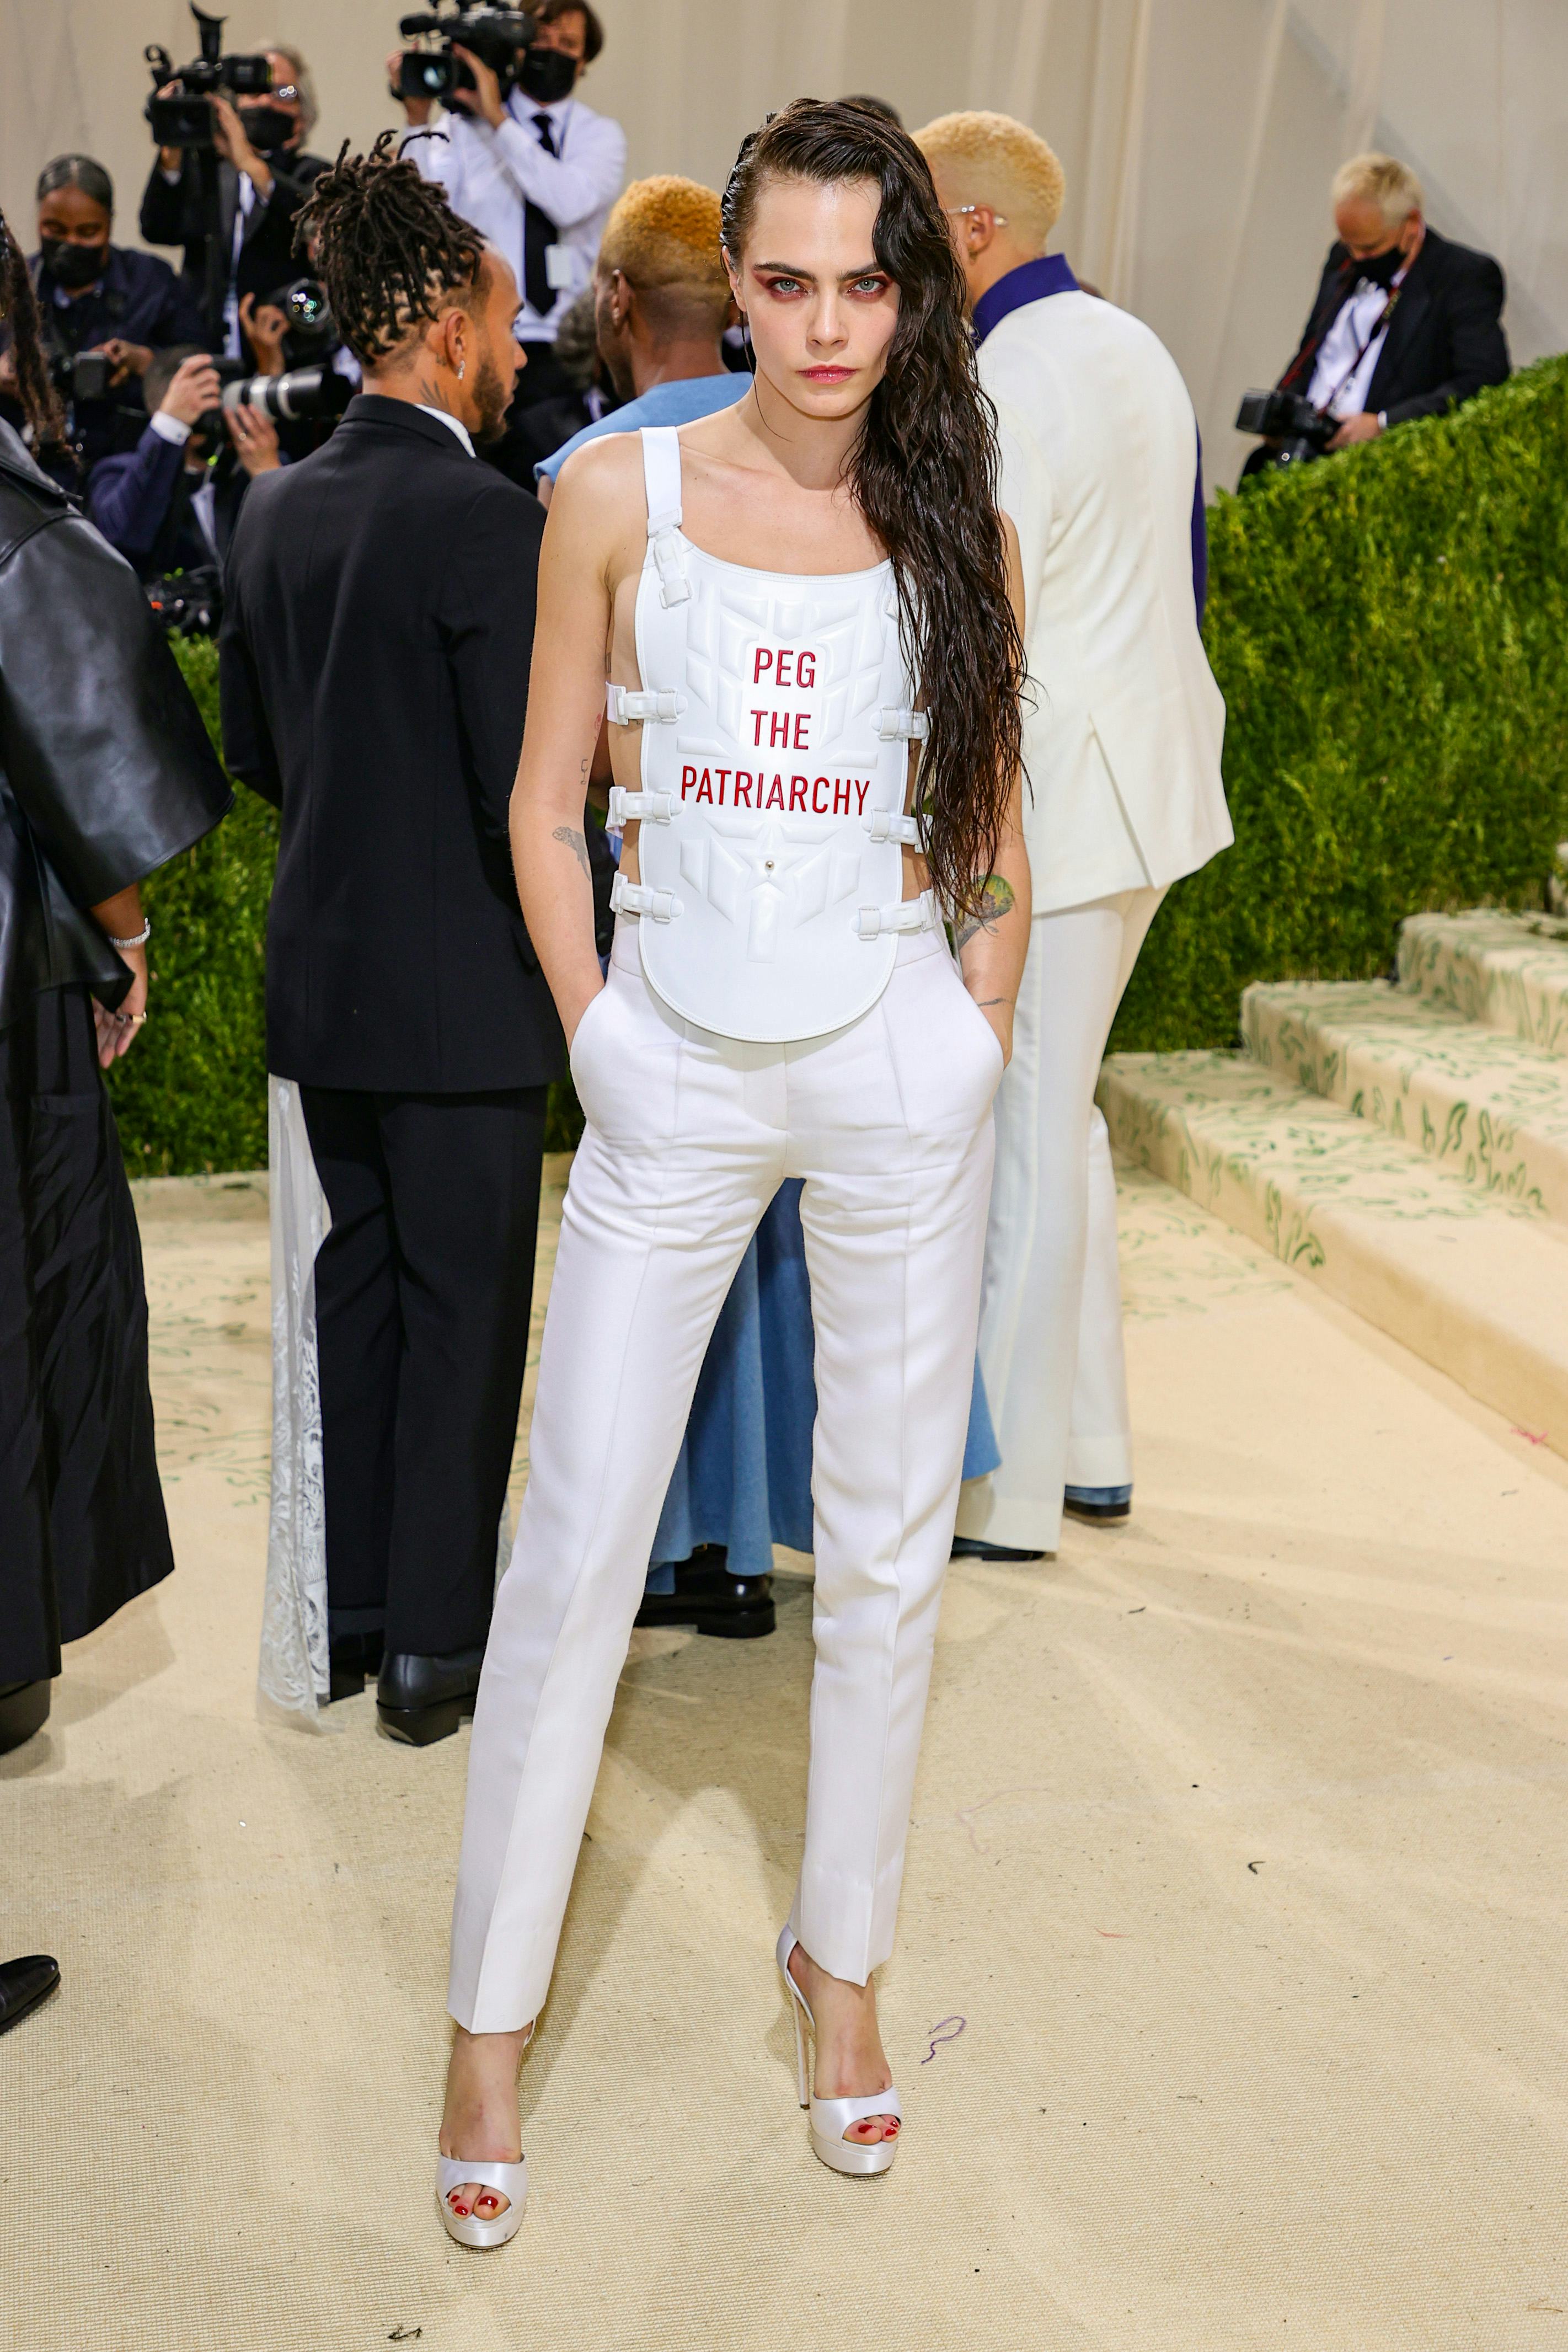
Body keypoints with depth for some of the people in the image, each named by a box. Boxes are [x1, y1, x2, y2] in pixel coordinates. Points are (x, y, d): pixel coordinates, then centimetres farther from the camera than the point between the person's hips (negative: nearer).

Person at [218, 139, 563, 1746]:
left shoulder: (276, 507, 5)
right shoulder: (487, 522, -17)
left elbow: (251, 744, 13)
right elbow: (529, 794, -19)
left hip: (319, 965, 7)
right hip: (458, 983, -7)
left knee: (357, 1279, 17)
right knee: (462, 1310, 5)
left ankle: (343, 1614, 28)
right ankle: (433, 1649, 14)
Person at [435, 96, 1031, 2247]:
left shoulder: (956, 525, 4)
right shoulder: (620, 496, 0)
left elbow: (996, 837, 10)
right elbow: (545, 808, 5)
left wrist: (976, 1040, 1)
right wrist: (596, 1030, -2)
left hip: (897, 1073, 1)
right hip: (676, 1078, -1)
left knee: (888, 1542, 10)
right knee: (575, 1545, 1)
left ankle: (843, 1951, 30)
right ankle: (493, 2011, 17)